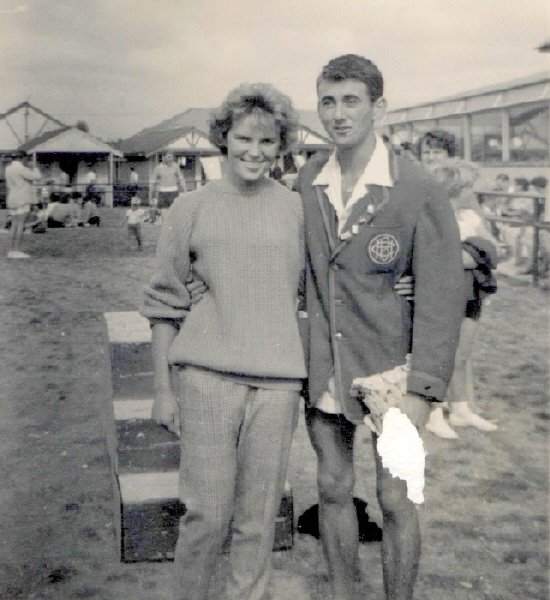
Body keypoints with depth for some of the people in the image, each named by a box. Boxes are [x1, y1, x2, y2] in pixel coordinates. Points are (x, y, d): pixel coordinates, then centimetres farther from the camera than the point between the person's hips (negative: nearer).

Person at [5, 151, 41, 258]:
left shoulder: (8, 168, 13)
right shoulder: (21, 168, -13)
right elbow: (37, 177, -15)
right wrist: (33, 168, 4)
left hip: (12, 201, 9)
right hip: (22, 200, -8)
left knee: (15, 225, 9)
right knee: (20, 225, -7)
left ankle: (11, 251, 8)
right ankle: (17, 251, -10)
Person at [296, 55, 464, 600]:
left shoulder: (419, 191, -12)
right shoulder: (307, 181, 2)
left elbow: (441, 295, -13)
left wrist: (423, 388, -17)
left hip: (390, 368, -4)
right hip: (323, 368, 4)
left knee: (395, 499, 6)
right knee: (333, 488, 15)